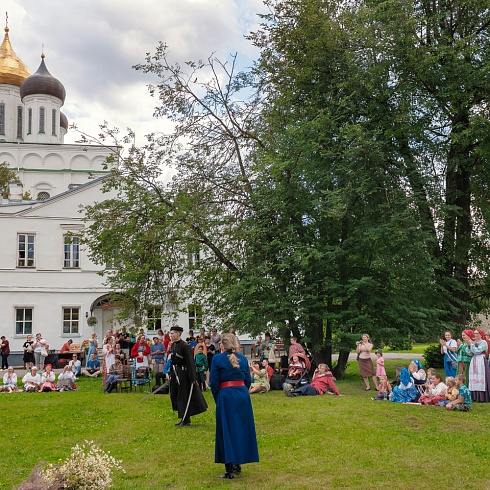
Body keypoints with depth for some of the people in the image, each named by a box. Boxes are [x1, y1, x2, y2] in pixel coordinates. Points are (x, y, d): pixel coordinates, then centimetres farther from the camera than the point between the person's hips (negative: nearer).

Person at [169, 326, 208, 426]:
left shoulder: (185, 346, -18)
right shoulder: (173, 345, 8)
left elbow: (191, 363, -20)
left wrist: (193, 379, -21)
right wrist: (171, 374, 17)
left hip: (184, 374, -9)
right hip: (175, 374, 9)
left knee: (184, 396, -2)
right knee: (174, 395, 13)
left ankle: (185, 419, 10)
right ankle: (184, 418, 25)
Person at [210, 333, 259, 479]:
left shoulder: (217, 358, -6)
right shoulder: (243, 358, 7)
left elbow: (214, 382, -5)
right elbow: (248, 380, 8)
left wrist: (217, 399, 6)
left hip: (226, 396, -4)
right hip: (243, 395, 4)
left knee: (227, 430, 2)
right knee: (241, 428, 15)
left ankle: (229, 469, 1)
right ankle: (237, 464, 24)